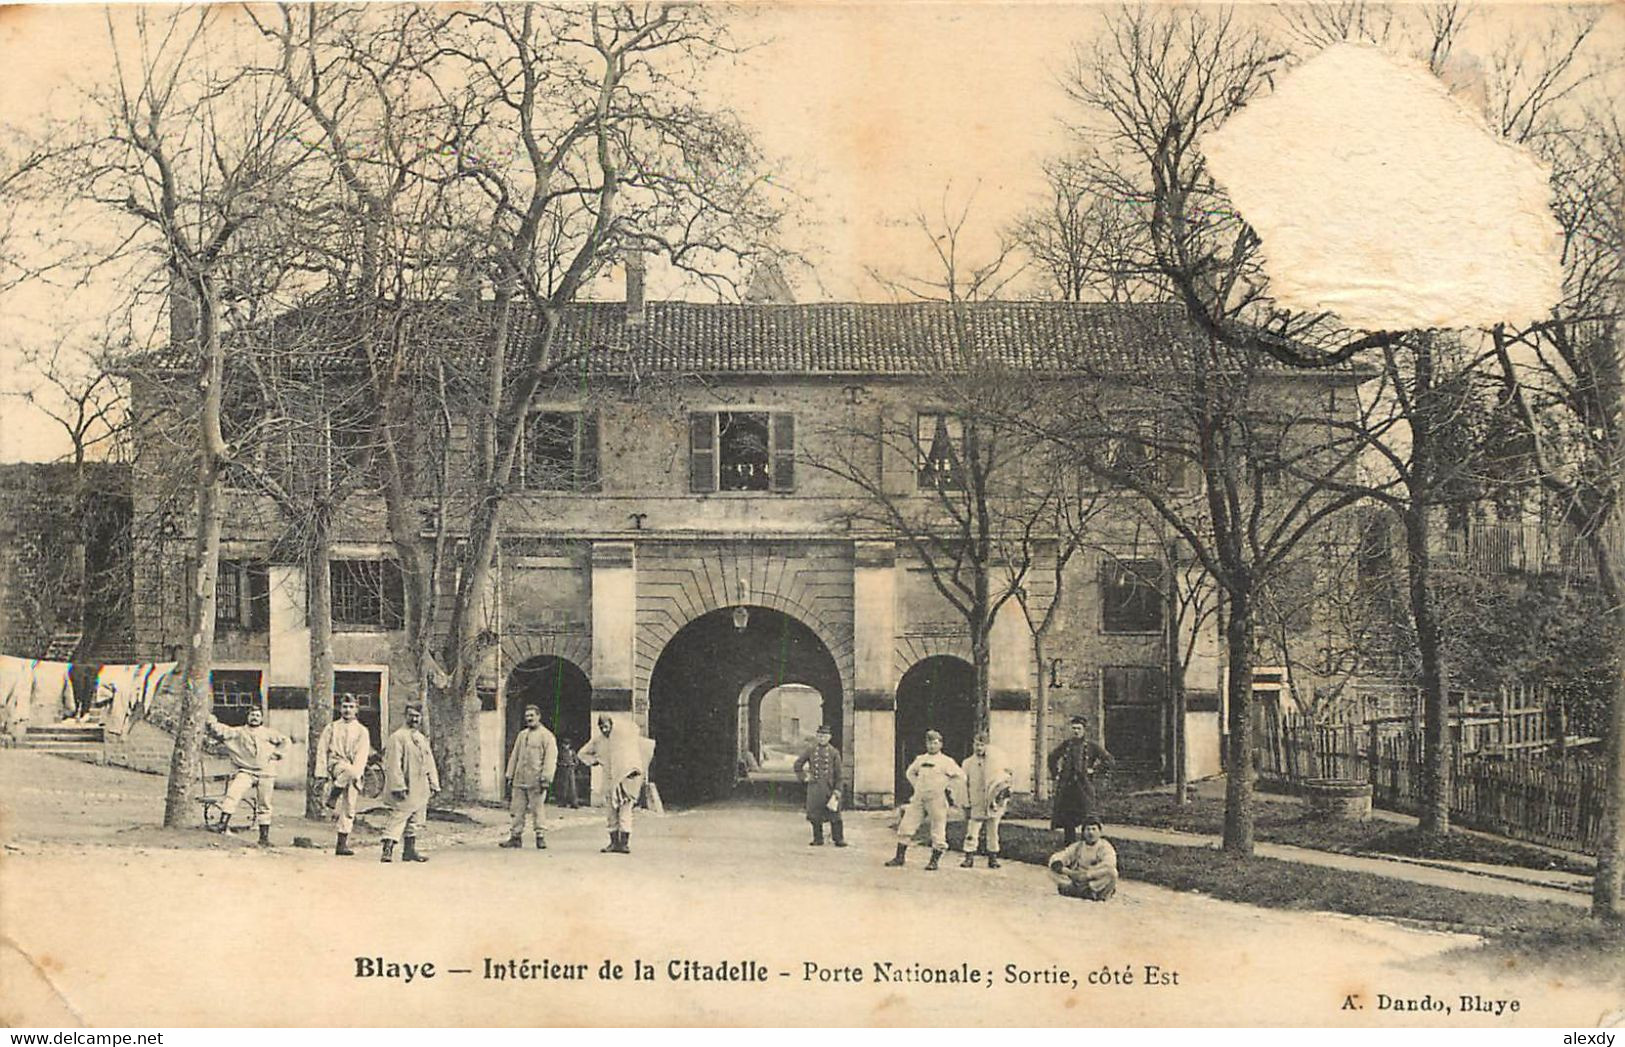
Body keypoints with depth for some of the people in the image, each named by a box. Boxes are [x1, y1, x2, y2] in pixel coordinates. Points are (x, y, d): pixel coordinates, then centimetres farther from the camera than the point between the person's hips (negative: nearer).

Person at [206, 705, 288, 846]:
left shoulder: (269, 733, 12)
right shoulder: (238, 732, 8)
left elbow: (284, 741, 20)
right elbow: (221, 731, -1)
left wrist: (276, 754, 6)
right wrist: (211, 722, -18)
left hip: (265, 773, 1)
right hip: (245, 771, -1)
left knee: (264, 805, 6)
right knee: (233, 794, -23)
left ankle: (264, 836, 14)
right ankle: (223, 823, -25)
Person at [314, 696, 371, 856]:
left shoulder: (362, 731, 10)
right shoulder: (331, 728, 11)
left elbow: (362, 755, -2)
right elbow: (322, 751, 7)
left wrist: (356, 773, -18)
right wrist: (321, 774, -5)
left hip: (354, 772, 2)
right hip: (335, 764, -2)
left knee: (349, 807, -4)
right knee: (349, 771, -38)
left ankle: (342, 844, 2)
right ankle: (332, 797, -16)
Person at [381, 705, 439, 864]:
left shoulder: (423, 739, 17)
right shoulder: (397, 737, -9)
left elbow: (429, 763, 21)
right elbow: (393, 765, -15)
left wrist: (433, 784, 13)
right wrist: (398, 786, -21)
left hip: (421, 790, 8)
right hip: (405, 789, -8)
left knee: (415, 821, 11)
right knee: (398, 817, -13)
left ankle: (410, 850, 19)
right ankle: (387, 849, -15)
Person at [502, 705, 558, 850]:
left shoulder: (546, 735, -3)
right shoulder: (522, 735, 17)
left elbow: (550, 758, -10)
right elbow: (514, 756, 21)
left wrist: (546, 778, -17)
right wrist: (510, 776, 15)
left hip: (536, 780, -6)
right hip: (520, 780, 6)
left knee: (537, 809, -4)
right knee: (517, 809, 6)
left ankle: (541, 837, 2)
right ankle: (515, 836, 11)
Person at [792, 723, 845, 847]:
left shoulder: (834, 752, 1)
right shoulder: (811, 750, 6)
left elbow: (838, 773, -1)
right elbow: (798, 763, 15)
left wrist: (837, 790, -7)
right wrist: (803, 777, 5)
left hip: (829, 787, -2)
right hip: (815, 787, 2)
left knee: (834, 813, -3)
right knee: (815, 814, 5)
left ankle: (838, 839, 2)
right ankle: (818, 839, 14)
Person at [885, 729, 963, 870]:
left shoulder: (947, 761, -2)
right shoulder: (920, 759, 12)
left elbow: (961, 777, -2)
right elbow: (910, 772, 28)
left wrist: (948, 788, -3)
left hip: (937, 800, -5)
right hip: (918, 799, 5)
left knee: (938, 831, -3)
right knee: (906, 825, 2)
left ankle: (934, 860, 6)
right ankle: (900, 857, 9)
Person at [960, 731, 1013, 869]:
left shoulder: (996, 760, 1)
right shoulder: (968, 763, 4)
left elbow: (1010, 774, 9)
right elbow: (965, 785, 5)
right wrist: (967, 805, 0)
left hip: (994, 803, 0)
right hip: (976, 804, 0)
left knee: (993, 832, 7)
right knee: (972, 831, -5)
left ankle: (993, 857, 16)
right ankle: (969, 856, 2)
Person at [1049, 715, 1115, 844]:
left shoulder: (1092, 745, -1)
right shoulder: (1066, 745, 10)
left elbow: (1110, 762, -2)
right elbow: (1052, 758, 27)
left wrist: (1093, 769, -5)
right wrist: (1055, 773, 16)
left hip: (1084, 786, -4)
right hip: (1066, 786, 4)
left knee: (1088, 819, -11)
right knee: (1067, 820, 8)